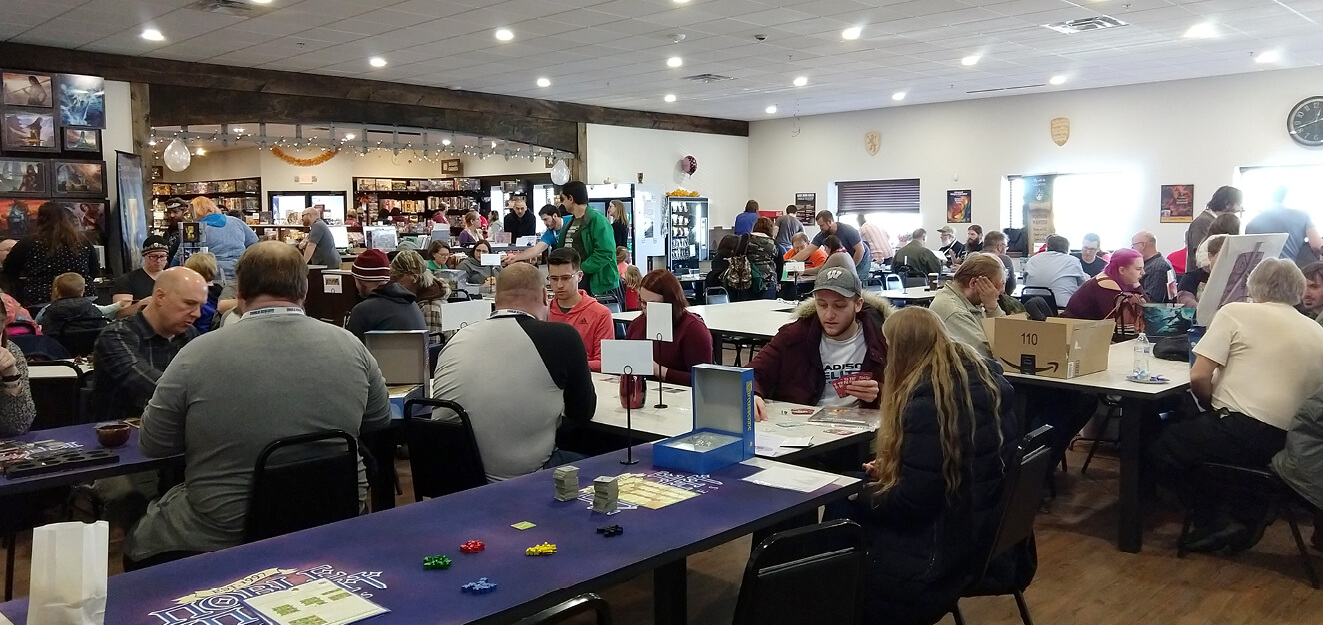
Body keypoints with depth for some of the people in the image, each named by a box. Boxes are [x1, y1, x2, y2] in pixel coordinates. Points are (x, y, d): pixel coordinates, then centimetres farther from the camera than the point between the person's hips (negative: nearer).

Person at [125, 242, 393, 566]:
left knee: (138, 542, 25)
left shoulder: (198, 355, -14)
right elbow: (380, 423, 8)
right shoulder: (351, 347, -7)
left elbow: (151, 445, -2)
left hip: (222, 538, -3)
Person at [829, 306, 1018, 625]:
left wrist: (863, 491, -5)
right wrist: (888, 471, 12)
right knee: (843, 508, 14)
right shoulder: (988, 379, 3)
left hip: (943, 550, -9)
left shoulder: (929, 402, -25)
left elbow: (910, 504, -22)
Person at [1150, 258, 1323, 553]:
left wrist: (1215, 406, 13)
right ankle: (1248, 515, 22)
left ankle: (1213, 520, 6)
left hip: (1243, 431, -6)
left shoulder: (1237, 311, 0)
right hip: (1293, 445, 6)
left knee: (1161, 449, 14)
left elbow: (1199, 377, -7)